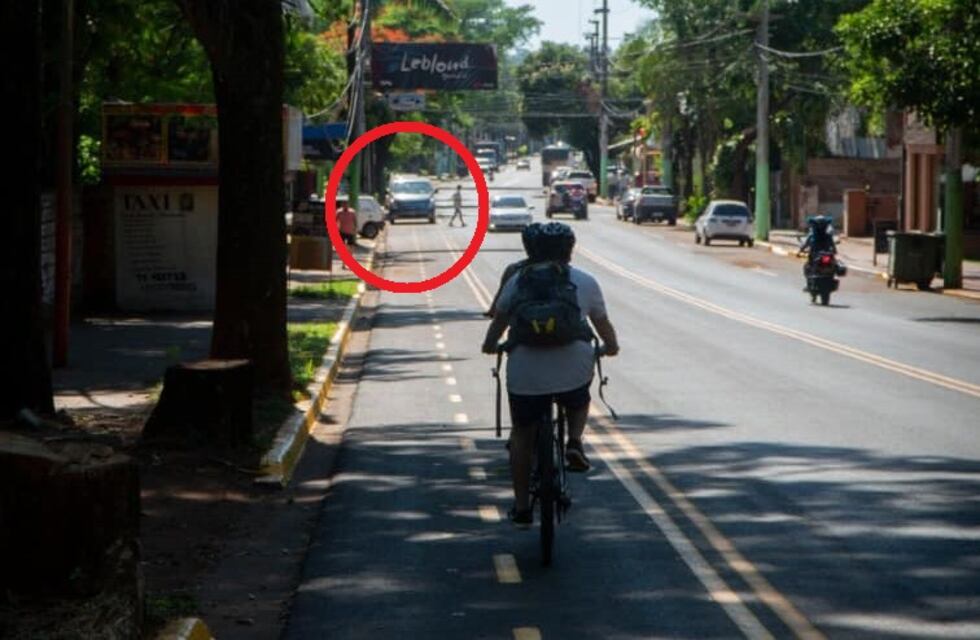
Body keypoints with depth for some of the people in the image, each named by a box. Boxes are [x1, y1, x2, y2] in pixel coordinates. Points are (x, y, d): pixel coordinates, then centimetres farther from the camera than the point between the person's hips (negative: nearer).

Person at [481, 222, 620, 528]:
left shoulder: (518, 280, 13)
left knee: (522, 435, 15)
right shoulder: (584, 282, 11)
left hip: (525, 373, 1)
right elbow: (603, 324, 21)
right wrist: (611, 346, 41)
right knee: (579, 403, 33)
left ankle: (522, 508, 17)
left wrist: (490, 345, 42)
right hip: (573, 371, 0)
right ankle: (575, 442, 5)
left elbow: (499, 319, 22)